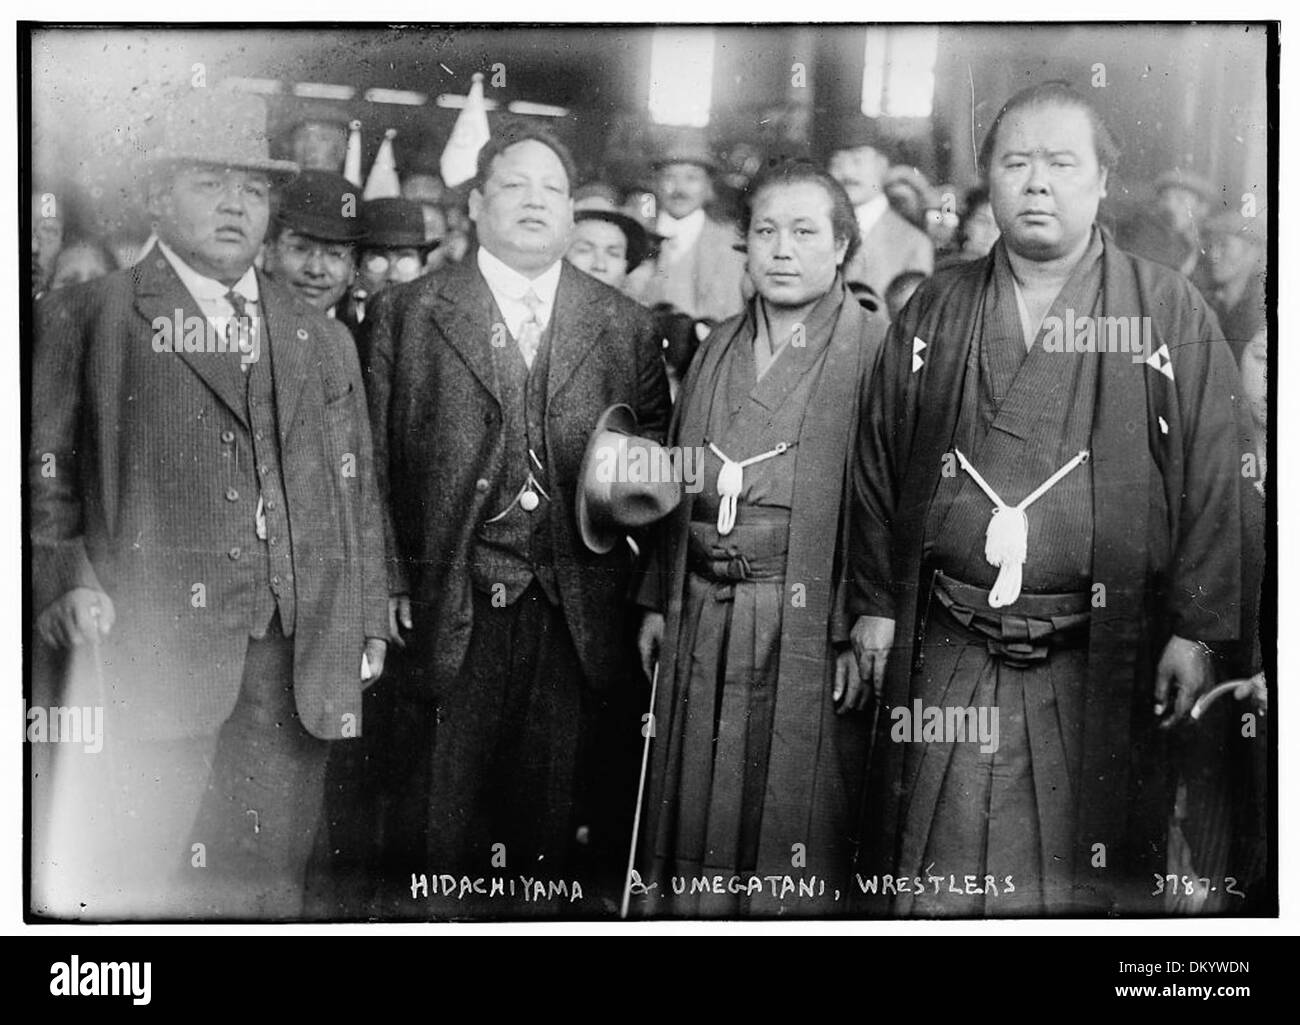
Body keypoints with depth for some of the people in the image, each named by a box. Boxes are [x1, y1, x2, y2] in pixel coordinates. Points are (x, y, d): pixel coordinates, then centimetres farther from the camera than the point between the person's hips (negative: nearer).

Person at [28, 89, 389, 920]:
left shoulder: (323, 340, 18)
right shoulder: (83, 320, 4)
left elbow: (358, 492, 18)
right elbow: (41, 473, 1)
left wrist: (368, 619, 12)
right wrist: (64, 581, -12)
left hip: (295, 664, 4)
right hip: (148, 654, -3)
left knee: (272, 879, 6)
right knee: (145, 887, -1)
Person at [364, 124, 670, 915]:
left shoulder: (625, 326, 9)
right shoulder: (409, 314, 5)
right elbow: (382, 458, 2)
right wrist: (394, 583, -3)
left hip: (577, 607, 1)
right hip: (455, 604, -1)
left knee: (556, 801, 8)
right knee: (456, 798, 5)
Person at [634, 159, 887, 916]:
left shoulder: (875, 349, -5)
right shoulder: (720, 347, 14)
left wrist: (859, 631, -16)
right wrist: (659, 599, 13)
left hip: (808, 620, -5)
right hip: (704, 618, 6)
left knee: (795, 819, 4)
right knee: (700, 820, 13)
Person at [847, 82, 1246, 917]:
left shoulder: (1169, 312, 1)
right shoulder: (933, 312, 9)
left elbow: (1213, 476, -2)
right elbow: (878, 464, 12)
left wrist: (1196, 630, -6)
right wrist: (874, 604, 8)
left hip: (1104, 660, -2)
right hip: (947, 660, 2)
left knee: (1092, 877, 7)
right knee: (937, 877, 7)